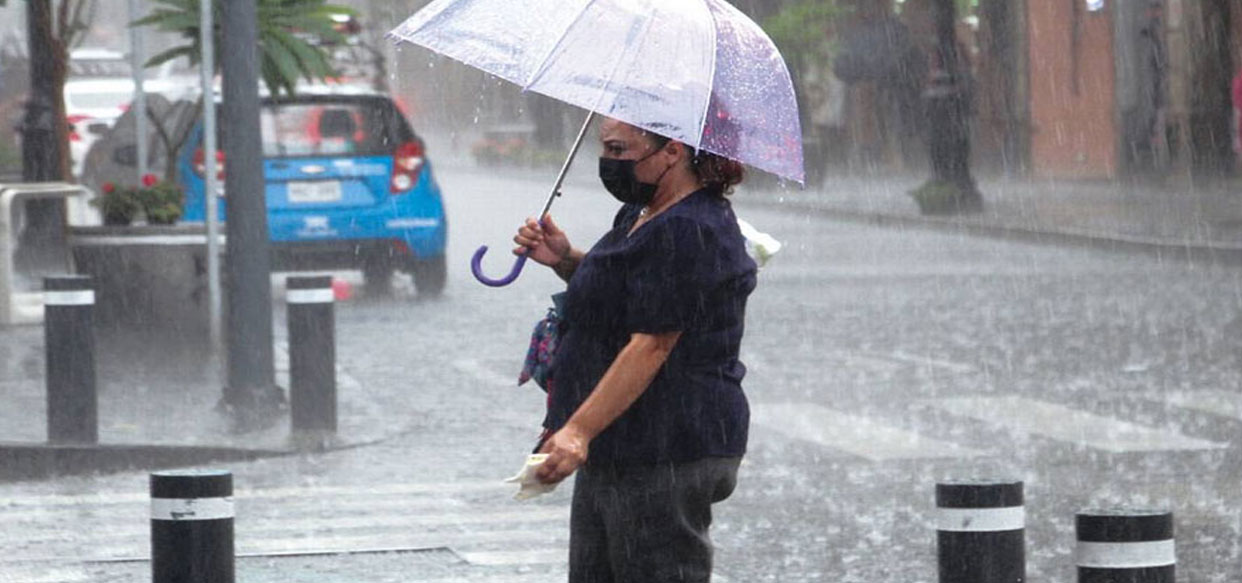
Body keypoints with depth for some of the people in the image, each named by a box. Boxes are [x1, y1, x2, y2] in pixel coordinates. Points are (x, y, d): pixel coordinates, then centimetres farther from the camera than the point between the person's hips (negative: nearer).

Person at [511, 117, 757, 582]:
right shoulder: (641, 216, 14)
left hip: (668, 457, -11)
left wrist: (580, 430, -29)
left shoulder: (688, 233, -20)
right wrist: (566, 260, 9)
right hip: (618, 453, 11)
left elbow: (651, 344, -25)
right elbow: (611, 296, 30)